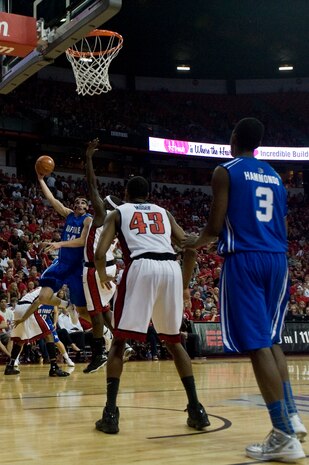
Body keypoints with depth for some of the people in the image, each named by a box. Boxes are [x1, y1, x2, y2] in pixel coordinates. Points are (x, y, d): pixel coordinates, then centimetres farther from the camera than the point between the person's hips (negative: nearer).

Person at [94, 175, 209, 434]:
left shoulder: (118, 213, 22)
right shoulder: (163, 213, 30)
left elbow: (100, 254, 7)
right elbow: (191, 249, 20)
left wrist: (103, 277, 27)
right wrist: (184, 283, 33)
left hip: (141, 267, -3)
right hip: (171, 268, 3)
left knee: (119, 341, 8)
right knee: (174, 340, 20)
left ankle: (110, 413, -3)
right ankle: (196, 409, 13)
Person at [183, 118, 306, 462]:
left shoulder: (225, 172, 0)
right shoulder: (275, 176, 19)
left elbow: (215, 226, -6)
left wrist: (196, 242, 16)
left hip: (244, 259, -6)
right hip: (276, 259, 7)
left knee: (257, 344, -8)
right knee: (271, 340, 20)